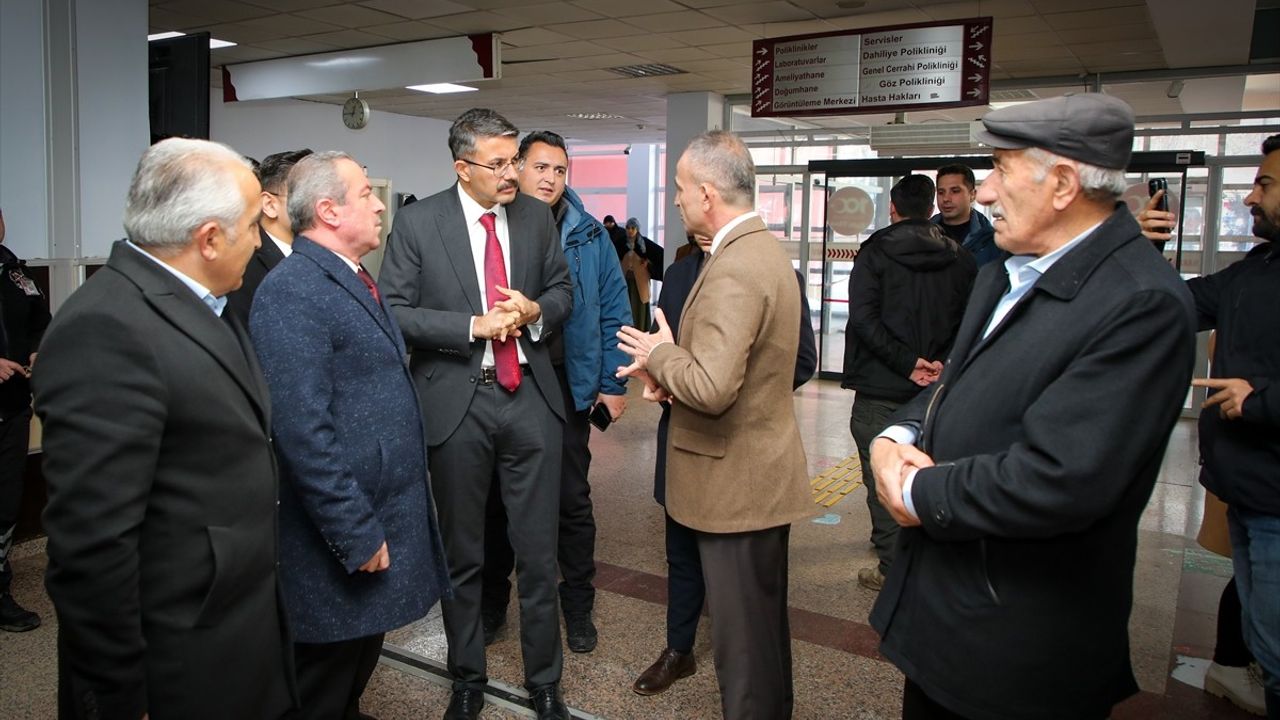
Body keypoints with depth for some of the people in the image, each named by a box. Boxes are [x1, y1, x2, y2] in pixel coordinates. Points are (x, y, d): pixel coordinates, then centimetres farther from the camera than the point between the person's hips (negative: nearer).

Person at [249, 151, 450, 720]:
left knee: (359, 663, 23)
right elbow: (303, 432, -24)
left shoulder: (353, 280, 11)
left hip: (385, 514, 9)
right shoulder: (291, 293, -19)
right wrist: (357, 536, -21)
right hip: (346, 527, -9)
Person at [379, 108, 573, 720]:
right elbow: (394, 311, -9)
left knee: (538, 553, 9)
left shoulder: (536, 216, 4)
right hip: (456, 401, -2)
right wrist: (474, 326, -17)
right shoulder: (418, 222, -5)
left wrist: (535, 311, -9)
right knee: (461, 554, 14)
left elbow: (562, 291, 13)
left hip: (530, 398, 2)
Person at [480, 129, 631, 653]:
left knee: (572, 500, 8)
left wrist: (612, 384, 1)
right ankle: (492, 603, 32)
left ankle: (578, 607, 26)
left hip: (566, 384, 0)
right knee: (496, 498, 14)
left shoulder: (588, 235, 2)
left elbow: (613, 311, 4)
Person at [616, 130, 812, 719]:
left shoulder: (732, 269, -23)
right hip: (764, 470, 10)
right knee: (765, 621, 24)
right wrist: (672, 367, 4)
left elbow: (711, 388, -31)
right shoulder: (767, 250, 9)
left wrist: (660, 354, -12)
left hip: (737, 480, -10)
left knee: (742, 639, 5)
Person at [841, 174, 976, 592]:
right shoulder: (960, 259, 5)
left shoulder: (875, 253, -7)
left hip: (881, 386, -5)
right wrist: (941, 362, -5)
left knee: (882, 478, 3)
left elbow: (865, 319, -17)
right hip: (936, 387, 5)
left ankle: (894, 568, 6)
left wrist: (907, 363, -15)